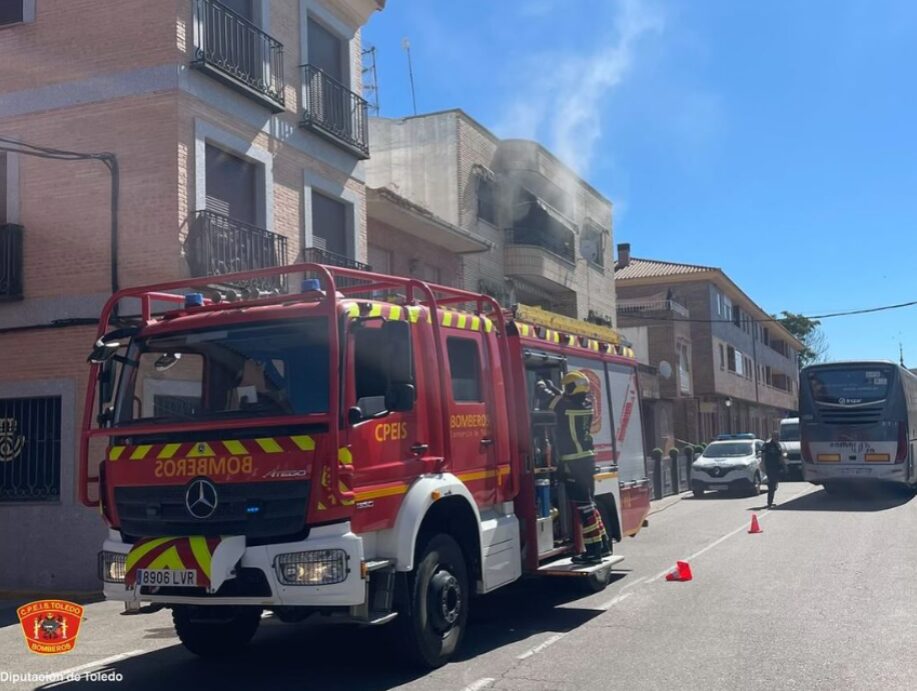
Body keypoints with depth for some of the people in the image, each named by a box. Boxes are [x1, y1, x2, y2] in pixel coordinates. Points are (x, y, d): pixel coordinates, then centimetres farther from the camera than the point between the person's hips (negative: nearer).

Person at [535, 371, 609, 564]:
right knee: (587, 503, 18)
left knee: (584, 506, -7)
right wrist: (550, 384, 32)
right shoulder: (586, 404, 8)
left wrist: (541, 382, 16)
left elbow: (542, 391, -4)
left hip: (573, 462, -8)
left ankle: (593, 550, -5)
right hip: (587, 458, 8)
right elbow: (564, 396, 27)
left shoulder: (565, 406, -14)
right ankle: (603, 543, 23)